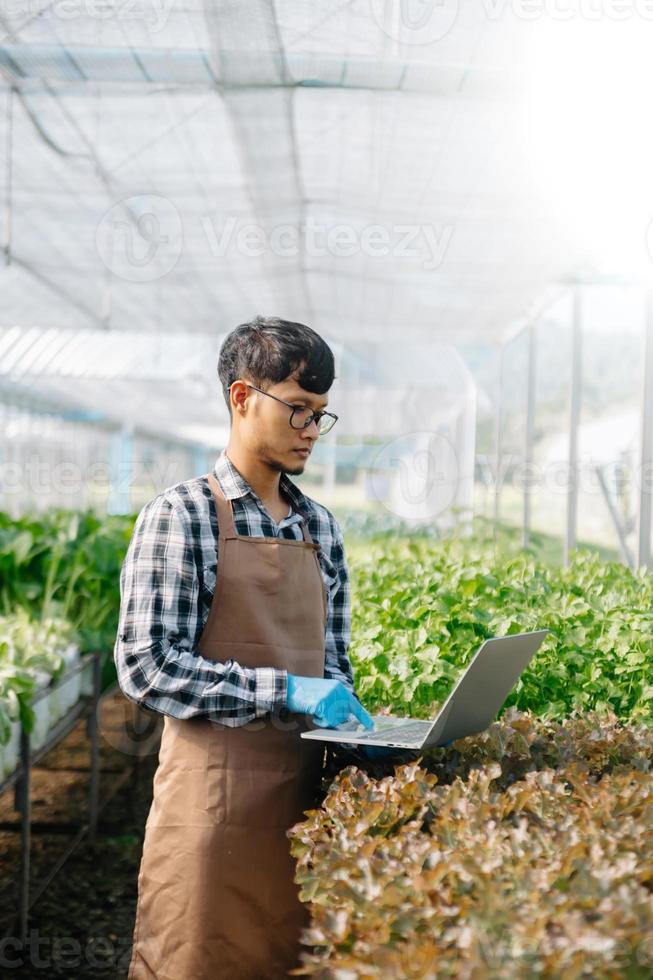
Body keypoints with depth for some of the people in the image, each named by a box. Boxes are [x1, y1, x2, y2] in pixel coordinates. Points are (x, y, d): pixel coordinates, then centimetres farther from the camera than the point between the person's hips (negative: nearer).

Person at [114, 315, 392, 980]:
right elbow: (146, 667, -15)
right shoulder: (181, 515, -8)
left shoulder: (319, 526, 11)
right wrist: (285, 691, -20)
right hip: (215, 791, -6)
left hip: (304, 788, 6)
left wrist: (353, 721, -3)